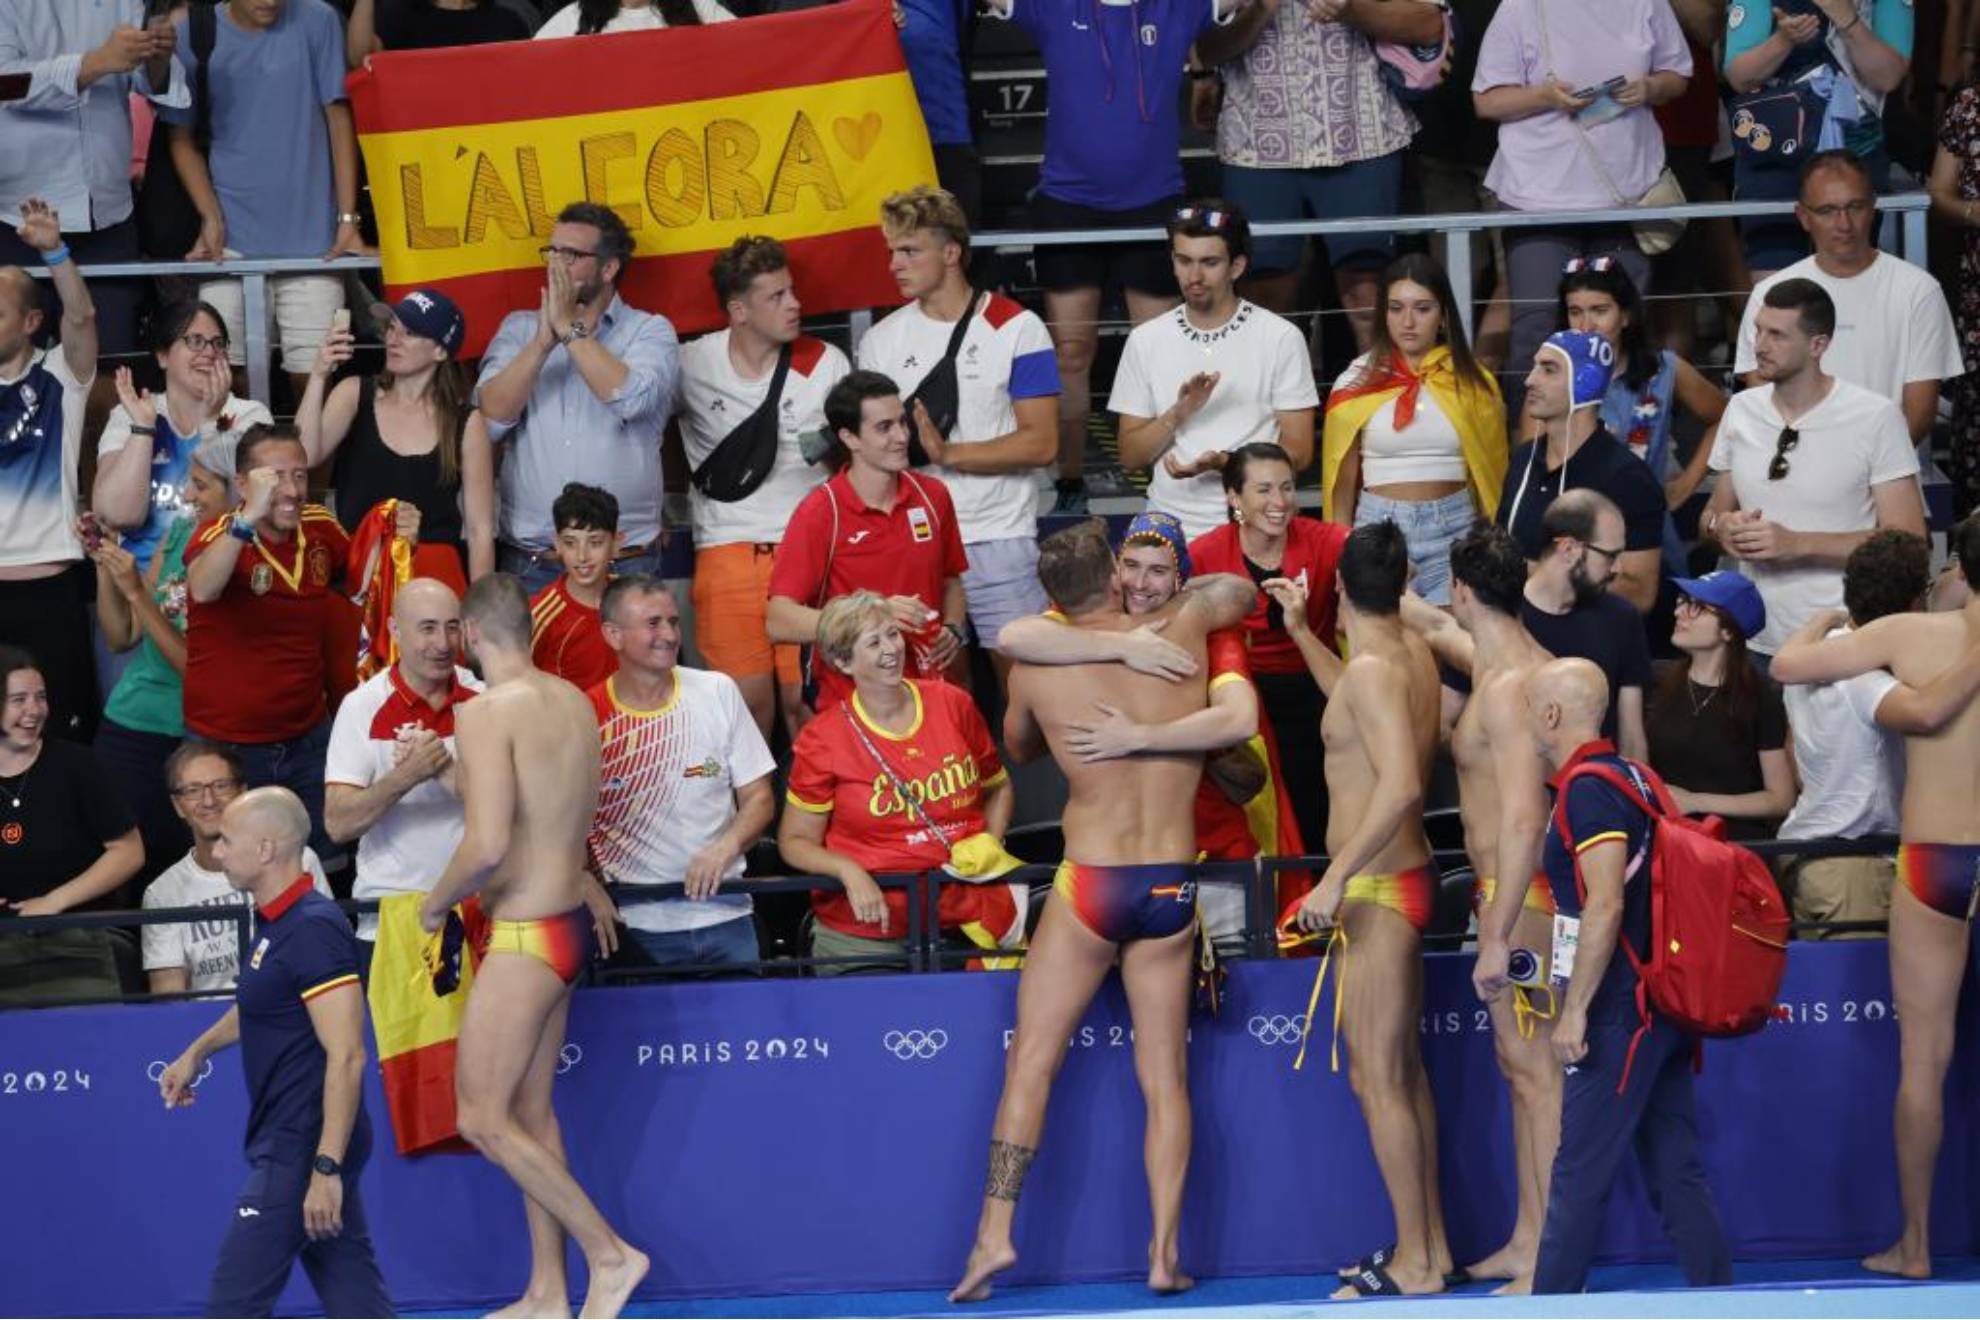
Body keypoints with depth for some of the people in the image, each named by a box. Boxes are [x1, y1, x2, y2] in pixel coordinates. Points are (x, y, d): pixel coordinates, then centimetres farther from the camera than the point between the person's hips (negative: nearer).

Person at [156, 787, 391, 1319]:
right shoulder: (275, 921, 12)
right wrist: (199, 1050, 38)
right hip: (288, 1141, 10)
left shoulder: (313, 929, -18)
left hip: (306, 1147, -10)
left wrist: (325, 1168, -27)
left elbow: (346, 1057, -24)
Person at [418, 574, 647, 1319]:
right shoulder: (575, 702, 6)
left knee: (483, 1119, -1)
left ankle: (610, 1254, -1)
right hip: (568, 922, 9)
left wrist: (437, 902, -10)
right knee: (531, 1112, 15)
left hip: (523, 936, -9)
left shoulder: (486, 714, -19)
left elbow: (488, 846, -26)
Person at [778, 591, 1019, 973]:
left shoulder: (953, 705, 5)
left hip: (962, 918, 2)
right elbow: (795, 841, 1)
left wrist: (990, 844, 3)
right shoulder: (822, 740, -3)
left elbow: (998, 788, 20)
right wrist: (849, 872, -16)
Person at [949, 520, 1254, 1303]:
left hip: (1088, 886, -2)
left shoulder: (1035, 670, -5)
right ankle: (1165, 1254, 2)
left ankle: (995, 1233, 0)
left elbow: (1018, 748, 17)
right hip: (1170, 887, 2)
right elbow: (1234, 588, 21)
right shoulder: (1179, 632, -2)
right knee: (1164, 1077, 7)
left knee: (1031, 1061, 6)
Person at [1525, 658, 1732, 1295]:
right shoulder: (1632, 776, 15)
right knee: (1676, 1171, 9)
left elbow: (1605, 904, -23)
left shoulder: (1589, 789, -14)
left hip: (1621, 1011, -9)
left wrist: (1575, 1009, -21)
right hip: (1661, 1004, 9)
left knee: (1579, 1174, -5)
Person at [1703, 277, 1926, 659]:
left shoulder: (1876, 418, -10)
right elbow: (1714, 513, 16)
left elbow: (1907, 540, -12)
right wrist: (1722, 526, -9)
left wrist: (1796, 543, -20)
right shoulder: (1741, 410, 5)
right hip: (1755, 643, 4)